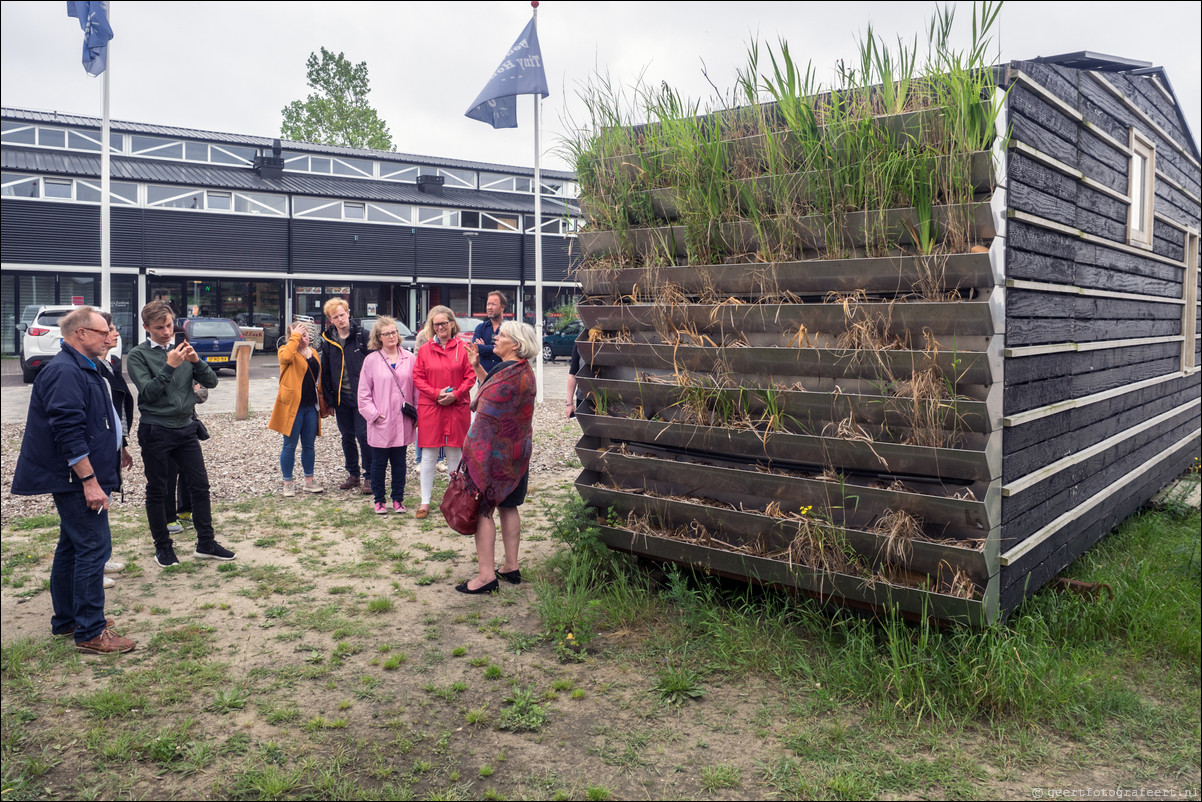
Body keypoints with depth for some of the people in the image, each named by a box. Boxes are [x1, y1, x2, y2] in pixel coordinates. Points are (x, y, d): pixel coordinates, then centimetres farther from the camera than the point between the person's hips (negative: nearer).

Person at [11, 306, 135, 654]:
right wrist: (89, 481, -25)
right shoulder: (65, 372, -18)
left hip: (81, 478, 11)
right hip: (77, 479, -11)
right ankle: (90, 633, -2)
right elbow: (69, 432, -24)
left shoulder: (83, 368, 16)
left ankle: (66, 620, 29)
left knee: (72, 547, 17)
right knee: (94, 548, -8)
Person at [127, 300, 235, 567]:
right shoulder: (138, 355, -4)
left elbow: (211, 382, 2)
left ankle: (206, 543, 15)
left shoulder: (183, 349, 7)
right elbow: (148, 391, -15)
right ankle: (163, 547, 20)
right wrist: (170, 366, -24)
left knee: (200, 485, 5)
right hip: (155, 431, -4)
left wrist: (196, 361, -15)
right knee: (157, 491, 7)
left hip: (186, 428, 4)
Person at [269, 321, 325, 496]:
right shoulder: (286, 351, -5)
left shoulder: (313, 353, 13)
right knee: (290, 445, 2)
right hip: (292, 406, -5)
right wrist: (295, 337, -23)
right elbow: (286, 357, -31)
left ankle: (309, 480, 23)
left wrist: (320, 395, 17)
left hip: (311, 406, 6)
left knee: (309, 445, 13)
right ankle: (288, 483, 12)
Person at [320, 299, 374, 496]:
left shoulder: (362, 335, -5)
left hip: (361, 396, -5)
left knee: (364, 435, -6)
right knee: (347, 437, 12)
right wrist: (329, 399, 8)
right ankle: (353, 475, 24)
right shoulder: (328, 340, 7)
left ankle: (369, 477, 4)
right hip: (341, 397, 5)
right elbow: (326, 372, 12)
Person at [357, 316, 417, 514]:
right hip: (380, 423, -1)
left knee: (399, 462, 10)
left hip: (403, 422, 1)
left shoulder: (410, 359, 2)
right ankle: (378, 500, 21)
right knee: (379, 463, 7)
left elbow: (417, 388, 6)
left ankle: (398, 499, 22)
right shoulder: (371, 360, -1)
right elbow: (364, 393, 1)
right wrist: (373, 414, -7)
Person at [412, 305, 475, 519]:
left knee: (454, 453, 9)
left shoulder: (462, 348, 0)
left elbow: (470, 376, 0)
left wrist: (455, 394, -13)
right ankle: (425, 502, 10)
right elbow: (417, 378, 2)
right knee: (428, 455, 3)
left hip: (457, 407, 0)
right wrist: (436, 393, -11)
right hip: (429, 407, 0)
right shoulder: (425, 349, 3)